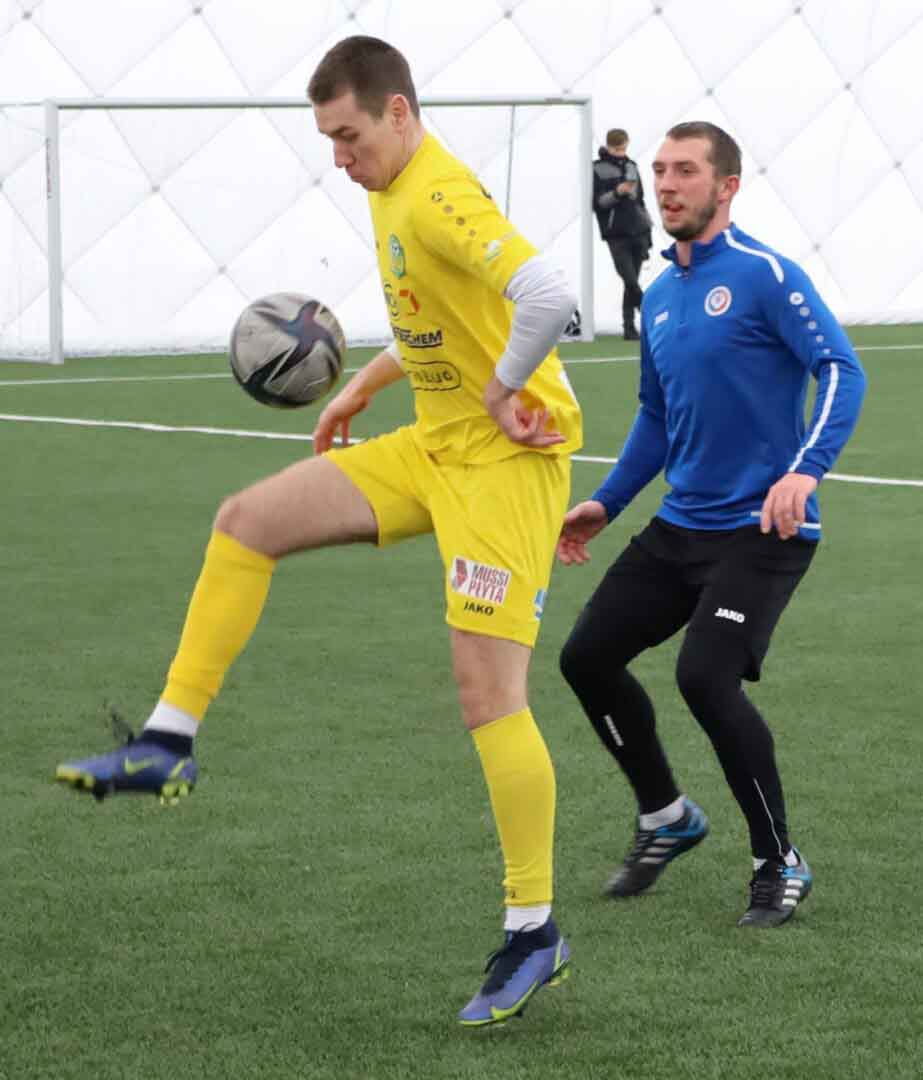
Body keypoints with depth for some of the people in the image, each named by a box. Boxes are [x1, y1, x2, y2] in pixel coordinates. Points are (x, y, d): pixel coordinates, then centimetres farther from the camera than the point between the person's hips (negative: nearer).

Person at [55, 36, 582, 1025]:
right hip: (435, 446, 10)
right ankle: (168, 743, 9)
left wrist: (504, 394, -23)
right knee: (245, 520, 5)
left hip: (503, 460, -10)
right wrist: (367, 385, 19)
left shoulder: (439, 200, -22)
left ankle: (534, 934, 1)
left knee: (487, 693, -9)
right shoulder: (393, 195, 9)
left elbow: (548, 298, -37)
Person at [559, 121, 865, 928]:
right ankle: (666, 818, 27)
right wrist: (605, 505, 18)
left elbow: (841, 371, -18)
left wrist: (806, 469, -31)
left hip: (761, 529, -8)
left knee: (706, 676, -22)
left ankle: (781, 865, -3)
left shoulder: (764, 275, -11)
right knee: (588, 657, 5)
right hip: (680, 527, 8)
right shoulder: (659, 298, 12)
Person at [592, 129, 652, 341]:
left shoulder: (631, 166, 15)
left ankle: (630, 326, 9)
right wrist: (617, 193, -22)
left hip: (638, 234, 4)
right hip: (617, 236, -4)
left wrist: (647, 231, 18)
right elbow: (596, 202, -6)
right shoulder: (598, 170, -1)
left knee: (632, 283, 5)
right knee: (630, 280, -15)